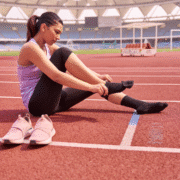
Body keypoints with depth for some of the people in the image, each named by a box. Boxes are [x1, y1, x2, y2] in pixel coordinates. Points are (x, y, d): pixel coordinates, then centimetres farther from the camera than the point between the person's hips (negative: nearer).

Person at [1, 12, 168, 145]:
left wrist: (97, 77, -11)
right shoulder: (30, 48, -17)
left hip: (52, 101, 9)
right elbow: (56, 75, -30)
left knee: (96, 85, 0)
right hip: (36, 103, -8)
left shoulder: (49, 47, 11)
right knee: (62, 53, -23)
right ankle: (108, 86, -23)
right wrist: (90, 87, -34)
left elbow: (75, 66, 4)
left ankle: (139, 105, 0)